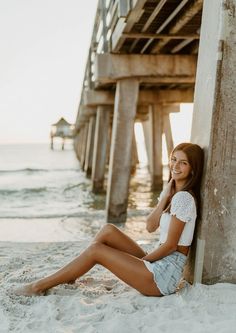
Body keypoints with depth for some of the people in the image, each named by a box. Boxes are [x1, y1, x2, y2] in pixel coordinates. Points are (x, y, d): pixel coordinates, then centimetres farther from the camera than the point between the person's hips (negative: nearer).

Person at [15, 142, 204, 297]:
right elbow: (150, 226, 7)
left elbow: (171, 245, -16)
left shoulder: (184, 197, -16)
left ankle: (40, 286, 1)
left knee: (96, 250, -10)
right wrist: (165, 197, -2)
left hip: (165, 274, -9)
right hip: (161, 264, 9)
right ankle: (68, 276, 7)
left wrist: (142, 260, -5)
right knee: (109, 230, 2)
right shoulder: (173, 193, 14)